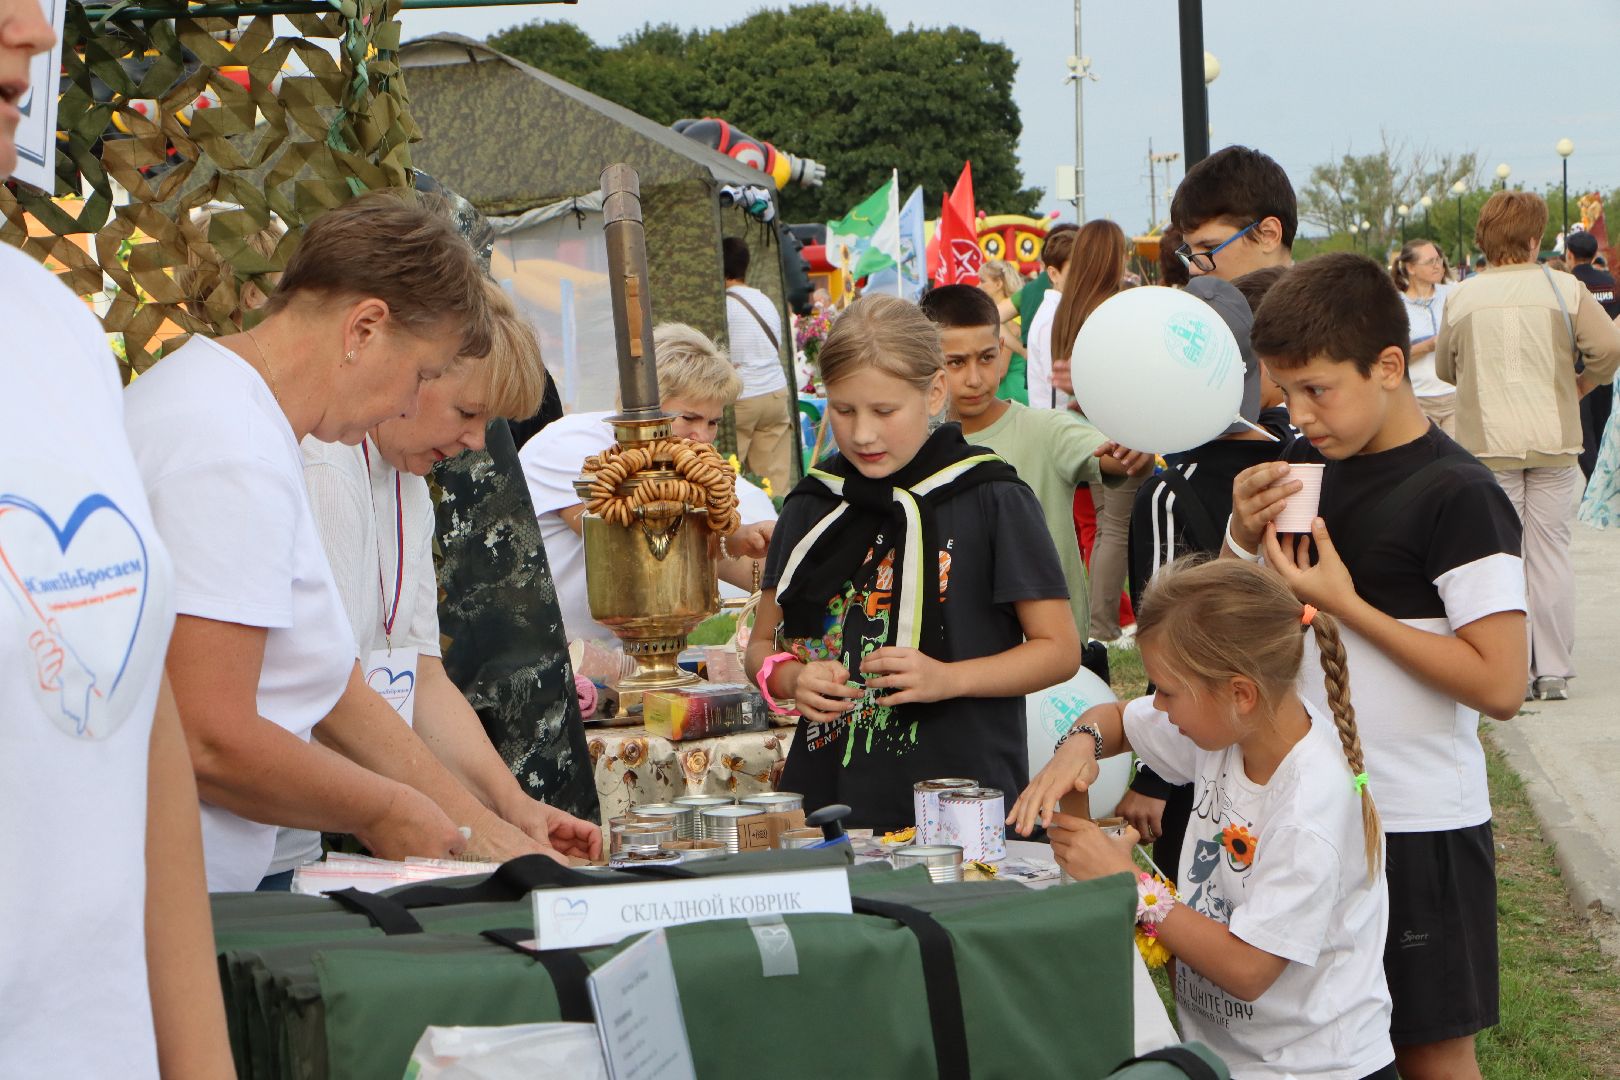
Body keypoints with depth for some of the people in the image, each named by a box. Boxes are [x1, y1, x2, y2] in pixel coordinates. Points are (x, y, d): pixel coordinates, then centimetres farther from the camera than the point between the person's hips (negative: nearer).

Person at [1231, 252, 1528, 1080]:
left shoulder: (1456, 497, -16)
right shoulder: (1306, 470, 6)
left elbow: (1500, 685, -21)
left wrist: (1344, 604, -21)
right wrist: (1243, 535, -8)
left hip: (1417, 827, -6)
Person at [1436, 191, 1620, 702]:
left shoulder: (1461, 297, -1)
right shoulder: (1564, 289, -5)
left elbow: (1445, 367, 11)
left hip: (1487, 443, 0)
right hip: (1554, 441, 0)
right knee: (1551, 554, 7)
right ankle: (1553, 673, 9)